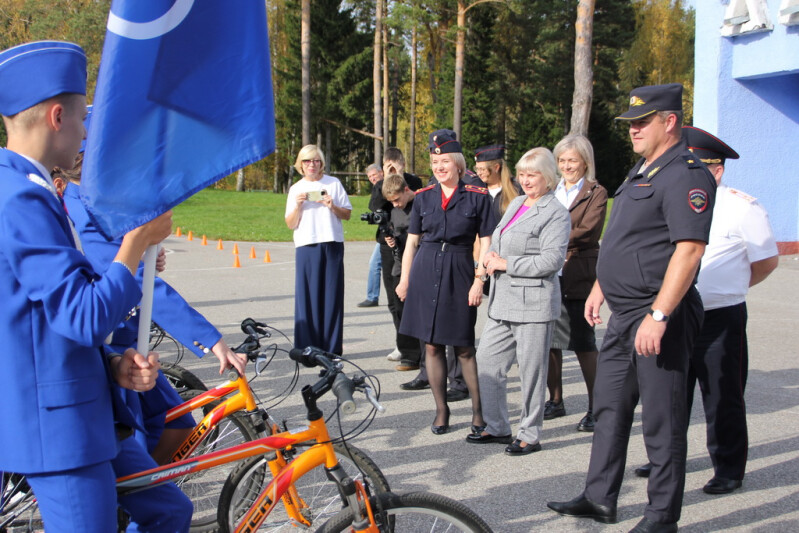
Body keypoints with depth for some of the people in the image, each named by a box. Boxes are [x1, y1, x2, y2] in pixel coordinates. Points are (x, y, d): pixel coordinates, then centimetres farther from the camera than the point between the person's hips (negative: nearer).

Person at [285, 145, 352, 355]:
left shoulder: (333, 184, 10)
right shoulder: (296, 189, 12)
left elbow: (347, 214, 10)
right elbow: (290, 224, 8)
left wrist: (333, 207, -8)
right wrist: (297, 206, -9)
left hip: (332, 245, 0)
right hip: (306, 246, 1)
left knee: (331, 296, -1)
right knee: (307, 296, -3)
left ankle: (331, 347, 4)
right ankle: (307, 348, 2)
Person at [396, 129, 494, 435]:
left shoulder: (478, 197, -1)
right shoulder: (423, 197, 7)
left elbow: (486, 243, -2)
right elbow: (412, 240, 10)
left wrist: (478, 280, -9)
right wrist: (404, 279, 6)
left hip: (459, 274, -3)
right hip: (425, 272, 3)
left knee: (464, 347, 2)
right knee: (432, 345, 5)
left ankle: (478, 409, 15)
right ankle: (441, 410, 16)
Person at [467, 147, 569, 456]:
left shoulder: (555, 213, -9)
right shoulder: (516, 204, 16)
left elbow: (552, 260, -19)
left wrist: (506, 264, -14)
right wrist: (492, 258, 3)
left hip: (533, 303, -9)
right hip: (503, 301, 9)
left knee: (531, 370, 1)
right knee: (487, 360, 11)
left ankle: (530, 435, 14)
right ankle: (497, 427, 23)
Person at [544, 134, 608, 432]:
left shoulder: (596, 194, 0)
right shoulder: (550, 191, 16)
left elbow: (588, 231, -13)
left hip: (578, 276, -5)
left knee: (583, 344, -3)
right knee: (549, 341, 9)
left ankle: (595, 407, 6)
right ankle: (555, 401, 23)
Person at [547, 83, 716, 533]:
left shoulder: (686, 175, -15)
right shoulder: (642, 171, 16)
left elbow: (689, 249, -24)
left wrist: (658, 316, -27)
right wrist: (600, 288, 24)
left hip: (659, 316, -10)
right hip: (623, 313, 10)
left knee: (662, 420, 1)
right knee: (610, 407, 16)